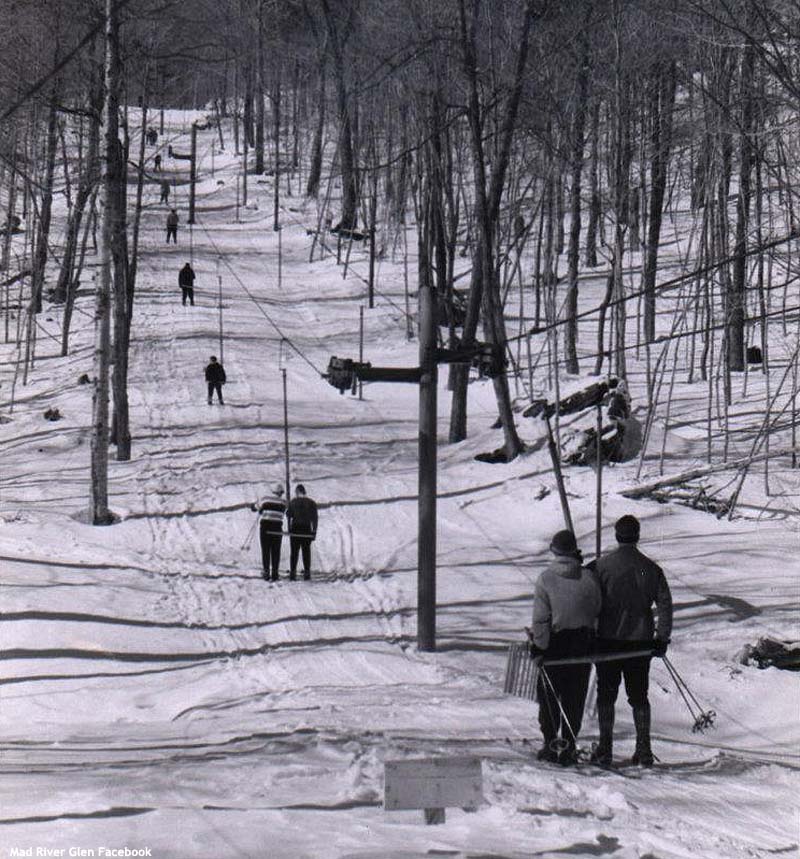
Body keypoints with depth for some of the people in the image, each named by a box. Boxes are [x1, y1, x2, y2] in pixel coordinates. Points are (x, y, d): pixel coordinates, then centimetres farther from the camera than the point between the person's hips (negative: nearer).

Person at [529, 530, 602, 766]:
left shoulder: (546, 579, -10)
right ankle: (569, 746, 8)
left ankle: (551, 744, 10)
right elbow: (597, 611, 0)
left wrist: (538, 646, -5)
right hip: (583, 642, 2)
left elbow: (540, 618, -9)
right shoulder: (588, 578, -6)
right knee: (575, 698, 8)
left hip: (554, 642, -2)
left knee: (549, 695, 11)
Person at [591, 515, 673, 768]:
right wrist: (662, 638, 5)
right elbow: (665, 604, 1)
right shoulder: (651, 568, 1)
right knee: (639, 696, 11)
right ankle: (644, 750, 7)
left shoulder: (602, 565, -7)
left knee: (606, 695, 7)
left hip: (607, 640, -2)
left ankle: (605, 748, 3)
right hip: (640, 642, 2)